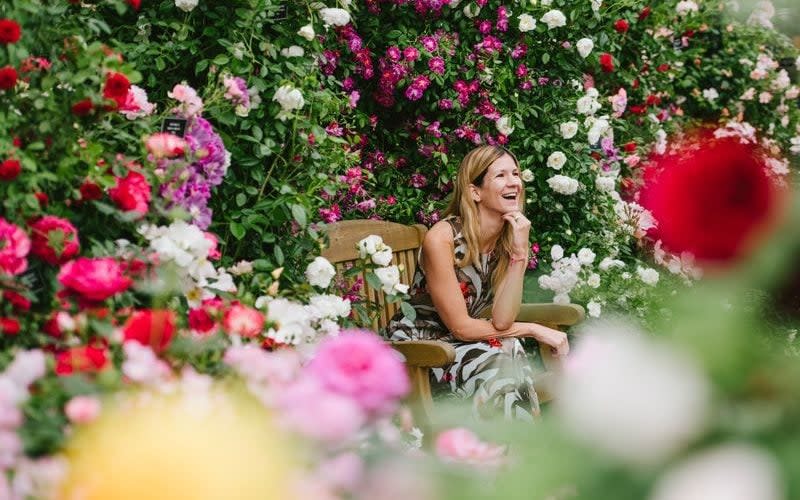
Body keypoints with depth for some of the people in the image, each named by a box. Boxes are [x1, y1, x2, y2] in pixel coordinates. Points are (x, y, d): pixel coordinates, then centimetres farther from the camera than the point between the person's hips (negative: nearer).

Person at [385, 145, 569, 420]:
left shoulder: (512, 237, -3)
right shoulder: (442, 238, -20)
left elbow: (502, 321, -14)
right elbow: (460, 327, -18)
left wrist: (520, 252, -21)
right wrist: (534, 330, -12)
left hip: (462, 344, 5)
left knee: (511, 356, -27)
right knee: (497, 367, -29)